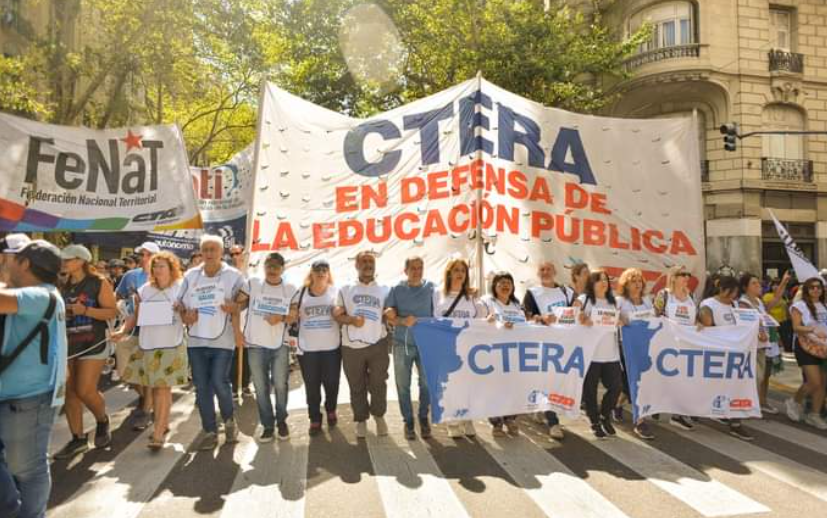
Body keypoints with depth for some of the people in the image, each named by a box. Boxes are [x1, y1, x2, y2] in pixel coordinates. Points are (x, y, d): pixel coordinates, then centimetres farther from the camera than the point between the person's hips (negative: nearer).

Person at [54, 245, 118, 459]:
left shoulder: (99, 283, -6)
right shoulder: (64, 286, 13)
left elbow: (113, 311, -11)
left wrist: (85, 310, -22)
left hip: (92, 343, -6)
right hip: (67, 344, 6)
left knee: (85, 391, -8)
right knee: (69, 391, 4)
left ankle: (102, 422, 21)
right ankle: (78, 439, 14)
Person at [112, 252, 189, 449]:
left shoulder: (180, 289, -2)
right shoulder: (144, 290, 6)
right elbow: (136, 316, 9)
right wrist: (123, 331, -6)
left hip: (171, 346, -4)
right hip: (148, 345, 4)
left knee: (164, 388, -5)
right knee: (153, 387, 11)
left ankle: (158, 433, -3)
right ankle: (163, 424, 26)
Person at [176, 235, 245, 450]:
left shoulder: (234, 275, -2)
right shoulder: (190, 275, 8)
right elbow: (179, 303, 14)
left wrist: (234, 308, -22)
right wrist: (185, 316, -4)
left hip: (222, 340, -4)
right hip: (196, 340, 4)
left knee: (219, 382, -8)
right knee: (201, 387, 6)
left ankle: (229, 420, 20)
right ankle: (210, 431, 18)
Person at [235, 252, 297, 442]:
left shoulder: (290, 289, 3)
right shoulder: (252, 283, 1)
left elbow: (295, 316, 2)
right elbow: (238, 305, 1)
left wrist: (281, 318, -16)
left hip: (280, 345, 0)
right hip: (256, 345, 0)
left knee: (280, 385, 4)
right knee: (261, 388, 8)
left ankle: (281, 421, 24)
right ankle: (268, 425, 21)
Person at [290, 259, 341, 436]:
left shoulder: (336, 292, 1)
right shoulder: (301, 293, 4)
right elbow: (292, 316, 9)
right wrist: (291, 314, -15)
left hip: (332, 347, 0)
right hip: (308, 348, 1)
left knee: (331, 383, 10)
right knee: (311, 386, 6)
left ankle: (331, 411, 35)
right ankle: (315, 419, 21)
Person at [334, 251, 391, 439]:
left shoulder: (384, 290, 10)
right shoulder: (346, 289, 9)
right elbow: (337, 315, 4)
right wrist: (351, 320, -15)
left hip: (377, 344, 0)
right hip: (351, 346, 0)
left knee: (378, 384, 6)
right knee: (357, 386, 9)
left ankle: (379, 415, 28)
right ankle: (361, 420, 24)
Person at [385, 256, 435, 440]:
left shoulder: (431, 288, 0)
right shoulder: (396, 289, 0)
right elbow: (388, 316, -3)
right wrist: (403, 321, -20)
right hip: (402, 343, 0)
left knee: (427, 383, 5)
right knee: (403, 385, 6)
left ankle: (423, 418, 25)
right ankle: (408, 421, 20)